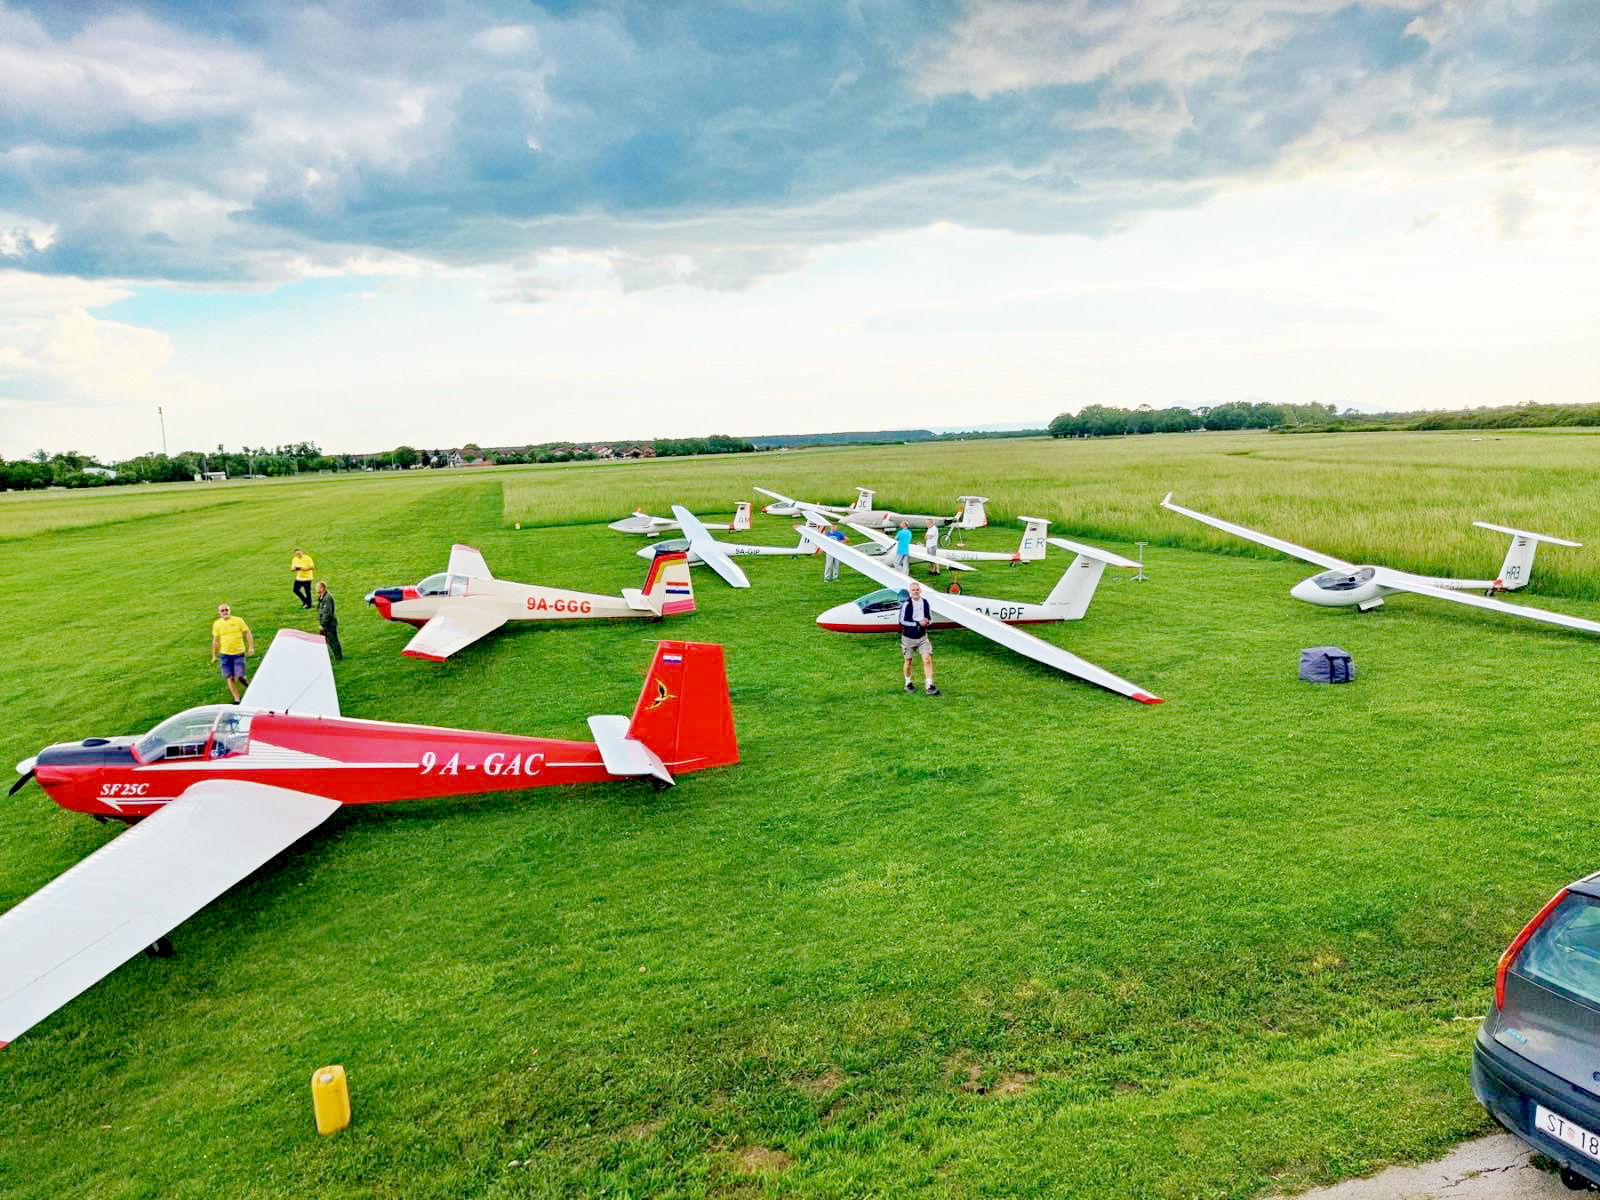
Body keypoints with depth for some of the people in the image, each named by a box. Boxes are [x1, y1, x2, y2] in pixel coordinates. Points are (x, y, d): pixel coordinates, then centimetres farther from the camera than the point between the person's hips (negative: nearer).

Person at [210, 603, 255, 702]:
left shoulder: (238, 620, 2)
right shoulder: (217, 624, 6)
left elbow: (247, 634, 3)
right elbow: (215, 640, 13)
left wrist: (251, 647, -8)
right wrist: (214, 655, 13)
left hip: (239, 653, -2)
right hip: (225, 654, 2)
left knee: (240, 676, -10)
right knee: (229, 678, -2)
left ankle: (248, 685, 23)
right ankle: (237, 699, 4)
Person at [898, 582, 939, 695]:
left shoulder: (925, 603, 3)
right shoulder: (906, 604, -11)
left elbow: (931, 618, 14)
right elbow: (902, 621, -14)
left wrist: (927, 622, -10)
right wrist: (918, 623, -17)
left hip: (922, 636, 3)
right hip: (908, 637, -3)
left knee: (927, 659, -11)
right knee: (908, 661, 10)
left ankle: (929, 686, -11)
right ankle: (908, 683, 31)